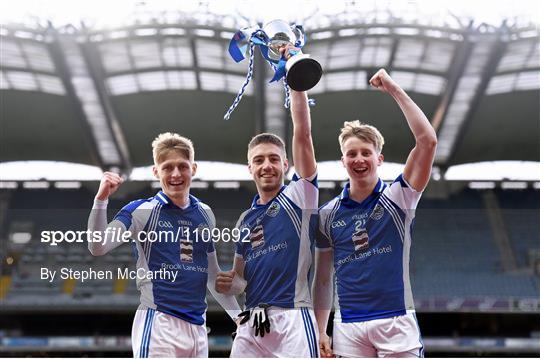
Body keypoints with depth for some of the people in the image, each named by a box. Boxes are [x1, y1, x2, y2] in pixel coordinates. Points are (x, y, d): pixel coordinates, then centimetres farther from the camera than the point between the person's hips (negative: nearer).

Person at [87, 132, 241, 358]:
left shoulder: (205, 214, 12)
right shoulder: (141, 210, -2)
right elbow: (97, 248, -15)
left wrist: (239, 315, 21)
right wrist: (101, 199, -25)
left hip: (198, 326, 5)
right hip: (158, 323, -5)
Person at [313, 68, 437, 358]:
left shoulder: (397, 198, 1)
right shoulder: (328, 214, 7)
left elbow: (428, 141, -12)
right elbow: (323, 278, 12)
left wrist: (395, 90, -11)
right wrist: (320, 331, 6)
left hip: (396, 323, -2)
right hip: (348, 328, 2)